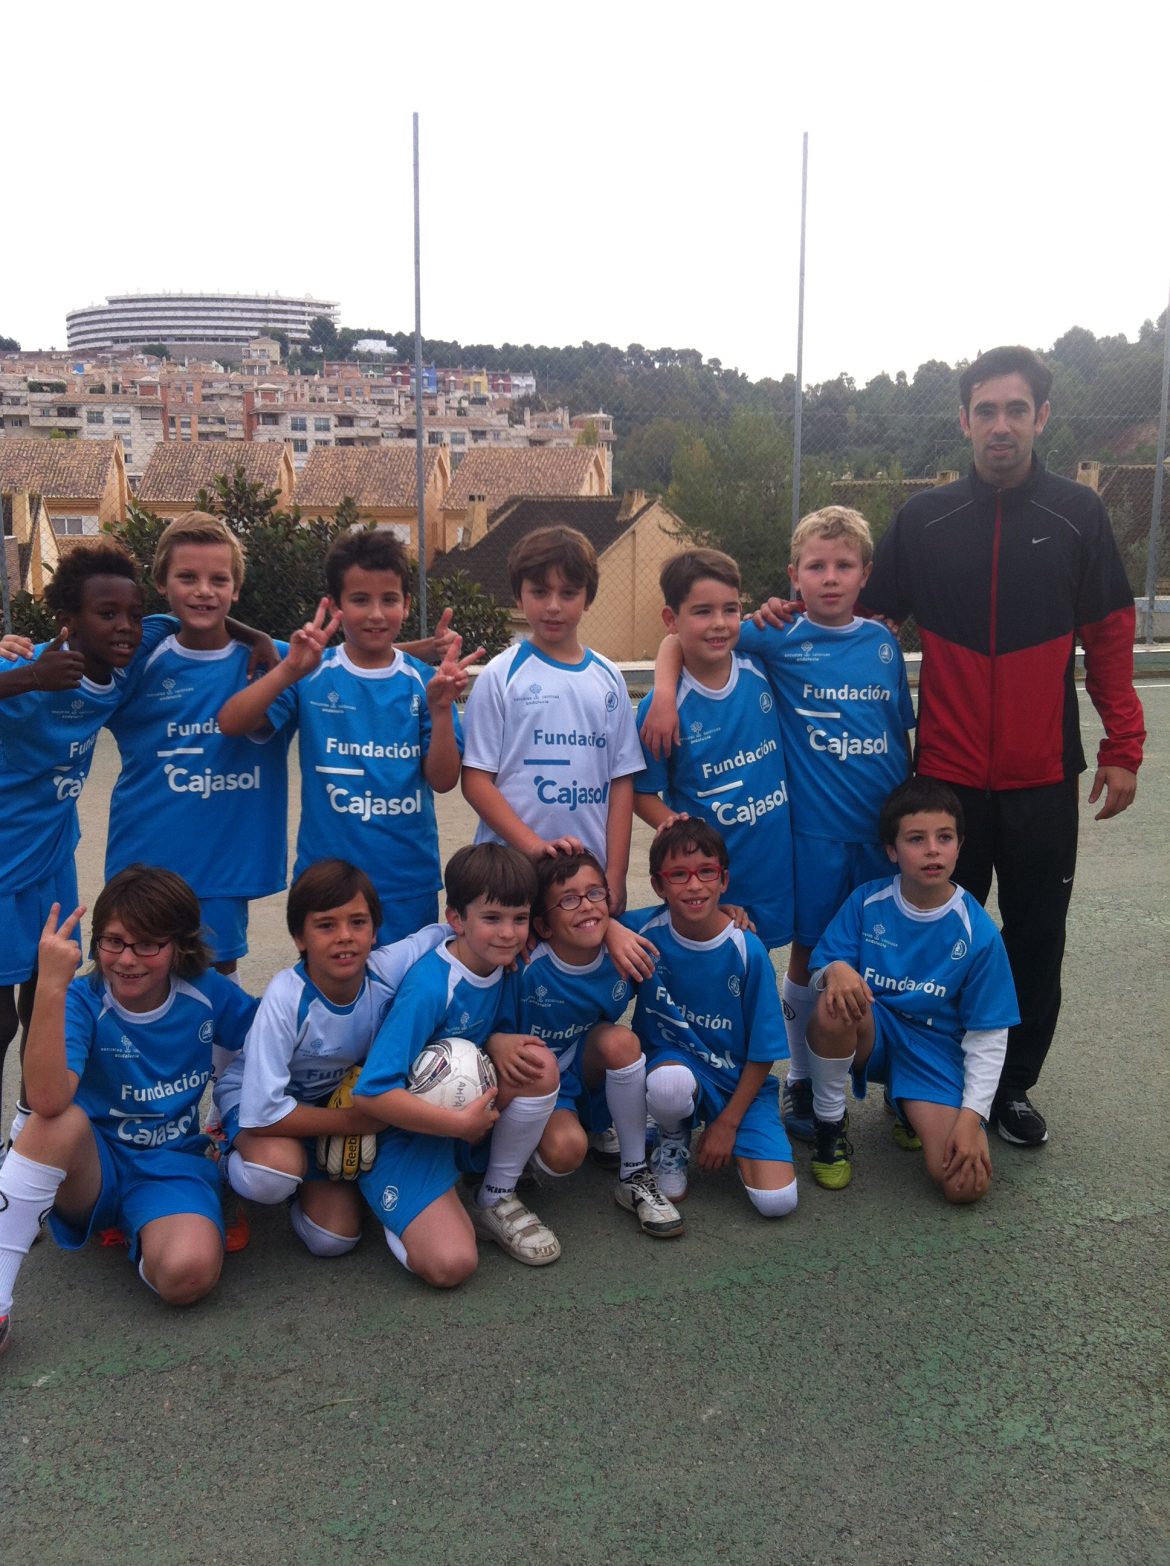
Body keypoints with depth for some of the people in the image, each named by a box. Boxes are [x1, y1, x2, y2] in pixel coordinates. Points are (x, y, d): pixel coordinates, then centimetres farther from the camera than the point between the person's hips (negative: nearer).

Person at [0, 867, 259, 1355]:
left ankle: (144, 1241, 6)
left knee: (187, 1275, -31)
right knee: (65, 1120, -36)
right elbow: (47, 1100, -35)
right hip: (92, 1168, -1)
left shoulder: (206, 993, -8)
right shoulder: (83, 1002, -15)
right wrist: (50, 986, -42)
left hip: (172, 1168, 1)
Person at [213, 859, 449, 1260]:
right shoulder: (287, 997, -35)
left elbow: (448, 931, -7)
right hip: (256, 1097, -3)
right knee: (276, 1173, -36)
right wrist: (352, 1121, -25)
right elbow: (261, 1113, -34)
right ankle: (231, 1162, -1)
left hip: (337, 1096, 4)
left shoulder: (388, 970, -25)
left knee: (333, 1241, -7)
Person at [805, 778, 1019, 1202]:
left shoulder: (978, 933, -12)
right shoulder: (867, 902, -9)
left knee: (966, 1184, -19)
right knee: (834, 1006, -37)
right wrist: (835, 970, -30)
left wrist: (971, 1116, -15)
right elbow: (820, 968, -4)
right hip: (870, 1034, 0)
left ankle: (909, 1107, 15)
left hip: (935, 1048, 0)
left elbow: (988, 1036, -7)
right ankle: (829, 1128, -9)